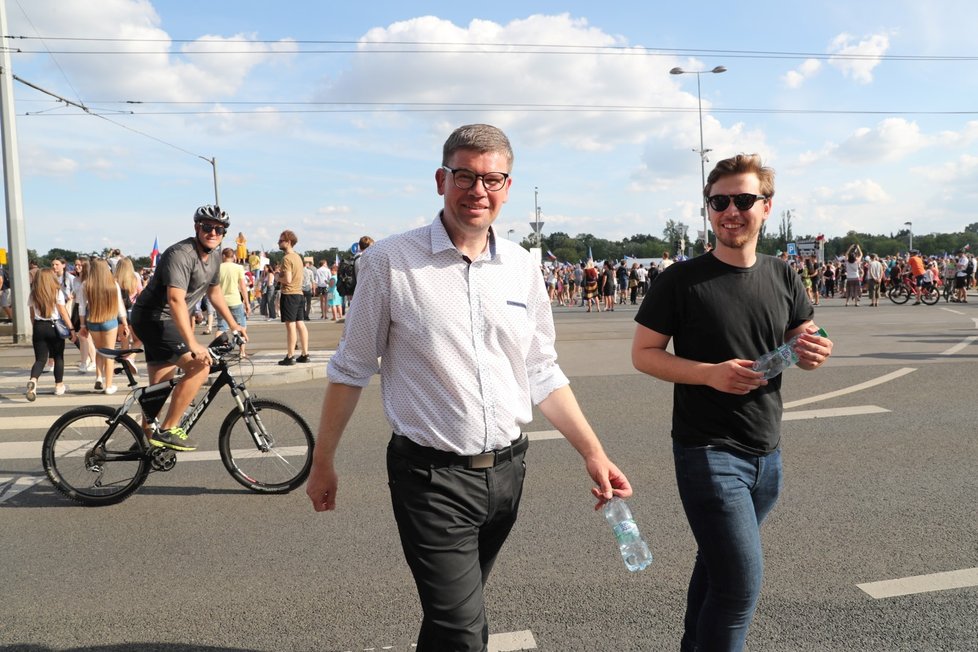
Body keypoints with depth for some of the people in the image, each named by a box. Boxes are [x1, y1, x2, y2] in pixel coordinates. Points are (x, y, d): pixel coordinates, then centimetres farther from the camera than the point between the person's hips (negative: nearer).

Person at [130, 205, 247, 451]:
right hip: (153, 318, -10)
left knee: (160, 385, 14)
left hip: (165, 321, 10)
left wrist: (233, 325, 23)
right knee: (199, 366, -22)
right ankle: (167, 430, -14)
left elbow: (214, 292, 24)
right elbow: (176, 299, -34)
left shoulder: (213, 259, 7)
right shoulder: (181, 254, -23)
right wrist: (193, 345, -40)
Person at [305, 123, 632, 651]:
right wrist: (322, 463, 3)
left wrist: (593, 453, 3)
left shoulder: (522, 267, 3)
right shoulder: (390, 261, -9)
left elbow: (542, 375, 9)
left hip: (507, 468, 5)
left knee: (461, 608, 21)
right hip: (431, 474, -4)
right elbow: (352, 370, -1)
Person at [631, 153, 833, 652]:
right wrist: (710, 374, -23)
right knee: (742, 582, -10)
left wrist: (814, 354, -10)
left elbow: (804, 344, 15)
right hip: (707, 452, -5)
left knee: (717, 566, 21)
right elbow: (643, 354, -8)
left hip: (766, 454, 6)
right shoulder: (680, 281, -10)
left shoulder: (783, 278, 5)